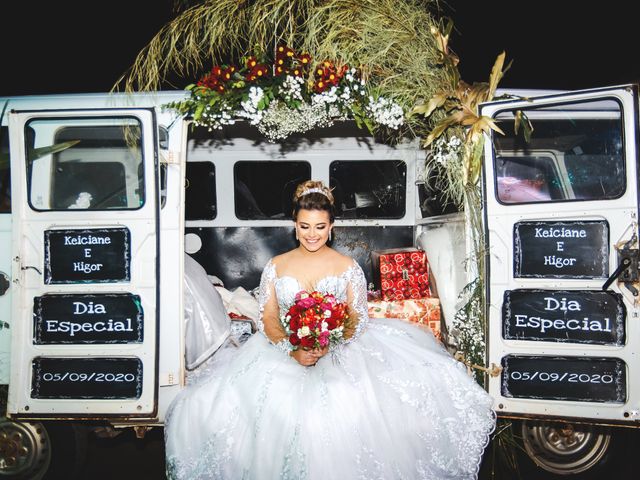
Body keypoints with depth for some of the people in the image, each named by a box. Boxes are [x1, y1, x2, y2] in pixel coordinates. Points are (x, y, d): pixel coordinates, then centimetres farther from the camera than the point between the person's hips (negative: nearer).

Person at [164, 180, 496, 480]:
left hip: (340, 352, -1)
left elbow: (358, 320, 1)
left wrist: (331, 346, -19)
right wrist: (294, 351, -16)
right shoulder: (276, 267, 9)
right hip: (283, 352, 2)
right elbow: (268, 320, 3)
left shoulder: (348, 267, 6)